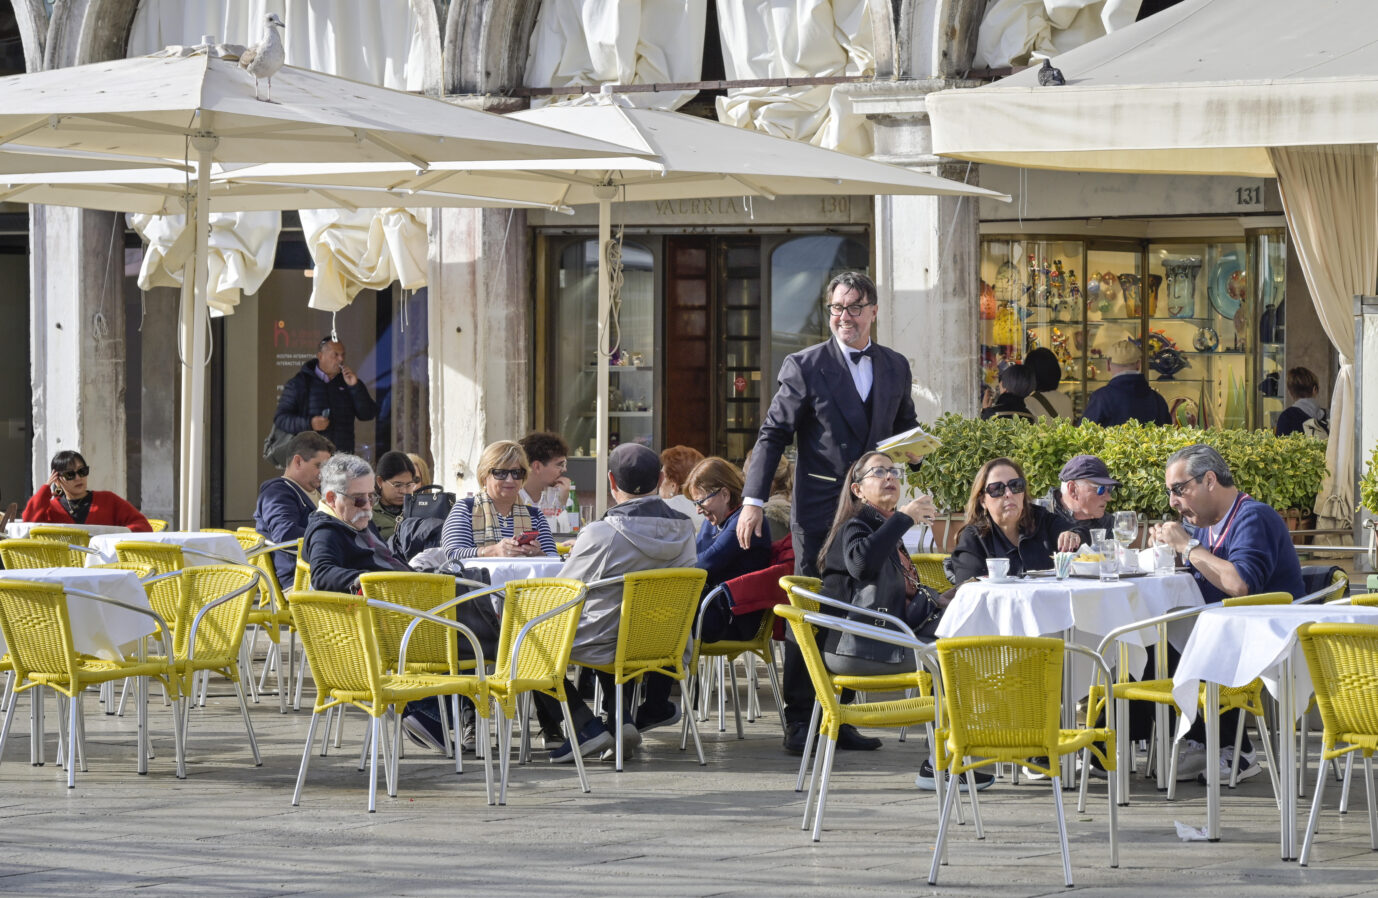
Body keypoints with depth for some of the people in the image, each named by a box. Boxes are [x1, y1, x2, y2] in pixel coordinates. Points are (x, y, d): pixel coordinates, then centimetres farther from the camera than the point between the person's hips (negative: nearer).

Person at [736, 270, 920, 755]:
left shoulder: (895, 367, 12)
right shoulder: (804, 366, -2)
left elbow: (906, 427, 24)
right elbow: (773, 434, -4)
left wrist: (912, 451, -1)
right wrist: (754, 498, -13)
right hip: (818, 510, -4)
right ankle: (800, 721, 1)